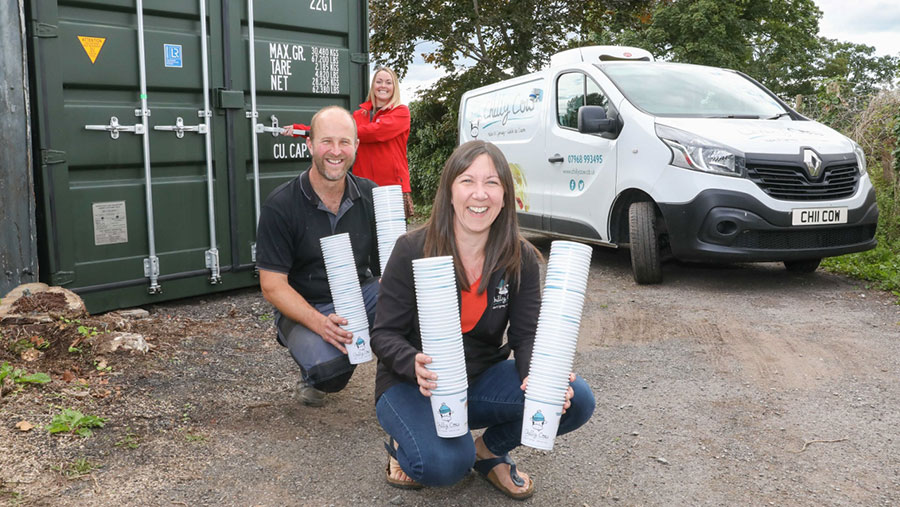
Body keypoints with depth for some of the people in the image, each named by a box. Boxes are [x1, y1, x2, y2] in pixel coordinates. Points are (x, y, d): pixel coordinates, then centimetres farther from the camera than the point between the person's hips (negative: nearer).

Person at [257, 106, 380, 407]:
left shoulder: (371, 196, 0)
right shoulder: (280, 205, -12)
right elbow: (272, 285, -12)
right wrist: (320, 323, -28)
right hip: (305, 306, -3)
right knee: (329, 368, -33)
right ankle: (314, 374, 6)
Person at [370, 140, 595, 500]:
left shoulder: (521, 259, -6)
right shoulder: (412, 251, -15)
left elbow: (527, 334, -7)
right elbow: (385, 334, -13)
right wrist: (415, 365, -36)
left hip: (482, 380, 4)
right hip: (412, 386, -4)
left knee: (577, 399, -19)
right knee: (446, 463, -34)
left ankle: (490, 451, 7)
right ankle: (403, 445, 5)